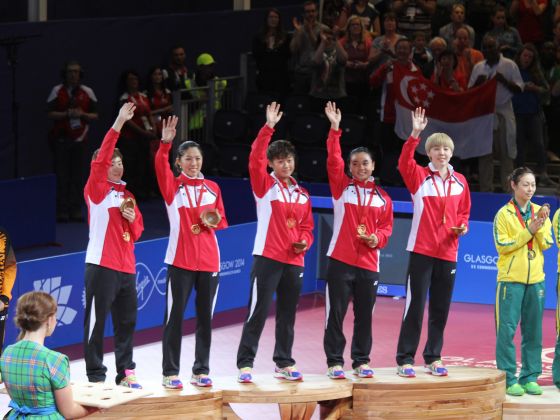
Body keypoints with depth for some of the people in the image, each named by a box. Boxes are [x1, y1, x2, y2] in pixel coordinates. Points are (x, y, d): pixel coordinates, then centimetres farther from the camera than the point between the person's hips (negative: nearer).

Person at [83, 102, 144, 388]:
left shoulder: (127, 195, 18)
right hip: (102, 265, -6)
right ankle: (95, 375, -3)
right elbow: (100, 159, -17)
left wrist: (132, 219, -2)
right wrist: (118, 124, -22)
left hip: (126, 266, 7)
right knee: (97, 320, -6)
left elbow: (137, 232, 22)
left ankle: (125, 373, 18)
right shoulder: (96, 189, -1)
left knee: (127, 322, 10)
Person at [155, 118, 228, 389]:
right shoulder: (173, 186, 0)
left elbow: (223, 221, 17)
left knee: (205, 317, 7)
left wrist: (214, 221, -6)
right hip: (181, 260, -3)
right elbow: (160, 167, -20)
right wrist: (165, 143, -35)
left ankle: (201, 371, 15)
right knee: (174, 316, -3)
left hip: (209, 261, 4)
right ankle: (170, 372, 2)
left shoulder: (212, 188, 11)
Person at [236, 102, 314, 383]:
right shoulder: (265, 185, -1)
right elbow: (255, 159, -17)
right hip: (267, 258, -5)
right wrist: (268, 127, -23)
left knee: (287, 315, 11)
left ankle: (284, 363, 20)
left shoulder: (302, 194, 13)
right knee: (258, 312, -7)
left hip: (294, 261, 5)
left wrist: (304, 242, -2)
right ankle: (245, 364, -5)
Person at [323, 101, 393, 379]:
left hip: (369, 263, 2)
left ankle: (361, 362, 17)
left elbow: (386, 227, 12)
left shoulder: (382, 198, 10)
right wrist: (335, 129, -15)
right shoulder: (341, 187, 3)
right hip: (340, 261, -2)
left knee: (364, 315, 7)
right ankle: (335, 362, 4)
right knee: (336, 313, -2)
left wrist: (377, 238, -9)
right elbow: (333, 160, -8)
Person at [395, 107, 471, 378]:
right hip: (421, 251, -4)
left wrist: (462, 227, -3)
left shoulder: (460, 182, 8)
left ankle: (433, 358, 18)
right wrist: (415, 134, -33)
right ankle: (405, 360, 0)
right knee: (414, 307, -4)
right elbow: (404, 163, -22)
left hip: (448, 253, 4)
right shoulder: (419, 176, -2)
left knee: (440, 310, 8)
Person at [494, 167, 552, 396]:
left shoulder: (539, 212, 9)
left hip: (535, 279, 4)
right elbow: (502, 245, -10)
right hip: (511, 279, -4)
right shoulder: (504, 214, -2)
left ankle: (530, 377, 12)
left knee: (533, 331, 5)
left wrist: (540, 227, -15)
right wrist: (529, 230, -15)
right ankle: (508, 379, -1)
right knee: (507, 329, -5)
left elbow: (546, 244, 4)